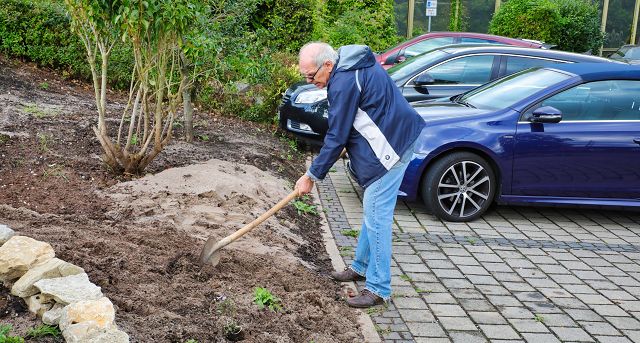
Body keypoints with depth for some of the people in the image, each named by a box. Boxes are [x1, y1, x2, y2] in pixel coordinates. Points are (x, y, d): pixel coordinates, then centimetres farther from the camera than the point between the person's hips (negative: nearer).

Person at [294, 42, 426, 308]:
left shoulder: (343, 84, -21)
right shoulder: (352, 63, 11)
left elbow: (336, 138, -18)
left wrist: (311, 176, -8)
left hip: (391, 147, -11)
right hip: (394, 140, 11)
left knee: (376, 216, -8)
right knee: (372, 211, 19)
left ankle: (379, 288, -1)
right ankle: (361, 266, 32)